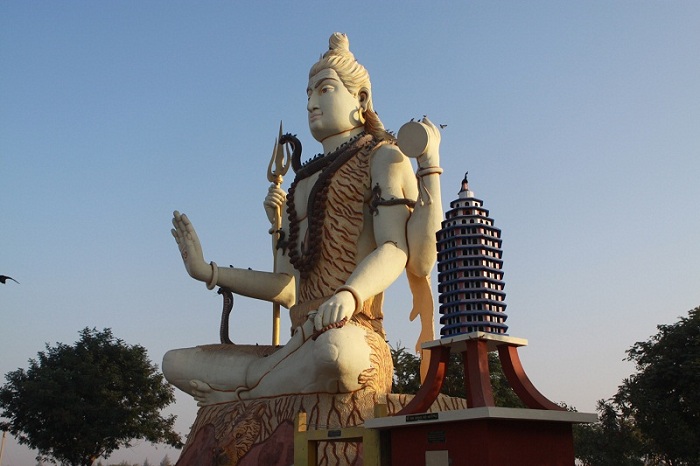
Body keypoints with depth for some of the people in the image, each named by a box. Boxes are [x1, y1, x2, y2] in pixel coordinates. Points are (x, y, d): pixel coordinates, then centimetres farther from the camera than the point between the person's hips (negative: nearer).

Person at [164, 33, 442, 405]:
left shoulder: (381, 156, 8)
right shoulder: (301, 183, 27)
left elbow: (396, 250, -12)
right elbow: (289, 290, 18)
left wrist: (347, 295, -32)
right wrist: (207, 271, 17)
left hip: (354, 336, -6)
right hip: (301, 347, 7)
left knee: (336, 346, -42)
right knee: (175, 364, 2)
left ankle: (239, 394, -17)